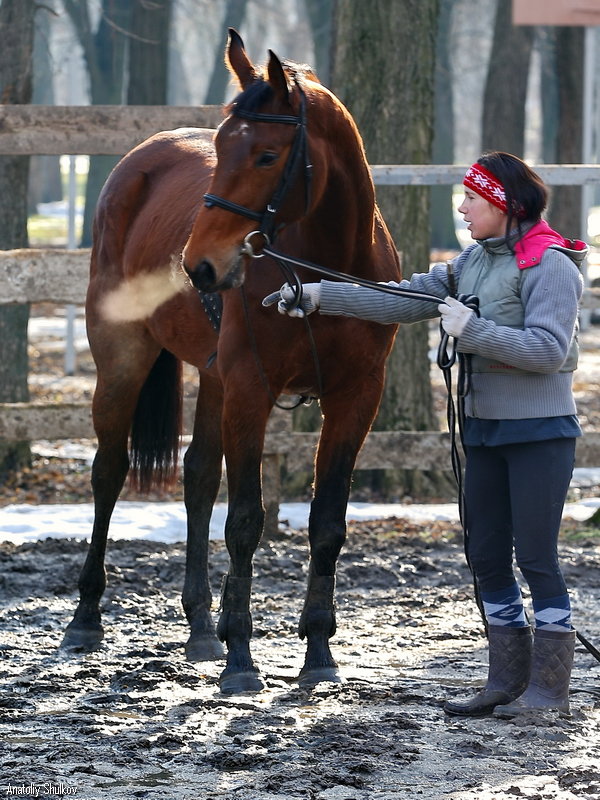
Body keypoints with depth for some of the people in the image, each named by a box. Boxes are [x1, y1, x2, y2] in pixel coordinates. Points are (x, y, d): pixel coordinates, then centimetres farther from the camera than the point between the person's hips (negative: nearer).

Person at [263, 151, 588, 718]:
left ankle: (550, 689, 1)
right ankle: (507, 681, 15)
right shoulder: (474, 261, 11)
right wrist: (316, 296, 2)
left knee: (535, 558, -6)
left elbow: (548, 349, -22)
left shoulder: (550, 264, -13)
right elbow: (401, 301, 9)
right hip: (484, 429, 8)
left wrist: (471, 328, -22)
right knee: (487, 558, 9)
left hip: (539, 433, -8)